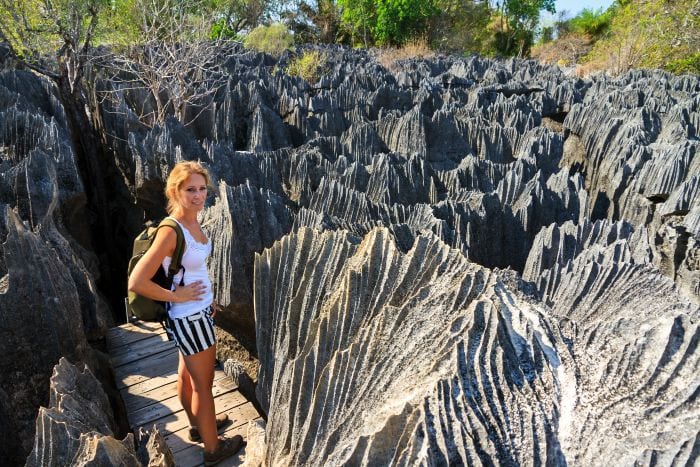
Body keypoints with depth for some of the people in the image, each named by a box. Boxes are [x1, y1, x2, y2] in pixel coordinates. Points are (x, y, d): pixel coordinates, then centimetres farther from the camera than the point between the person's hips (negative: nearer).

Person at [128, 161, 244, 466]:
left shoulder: (193, 222, -2)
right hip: (190, 318, -8)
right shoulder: (171, 232, -27)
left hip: (199, 311, 8)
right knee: (203, 385, 11)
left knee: (187, 375, 27)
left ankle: (198, 426, 49)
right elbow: (136, 283, -29)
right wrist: (177, 297, -20)